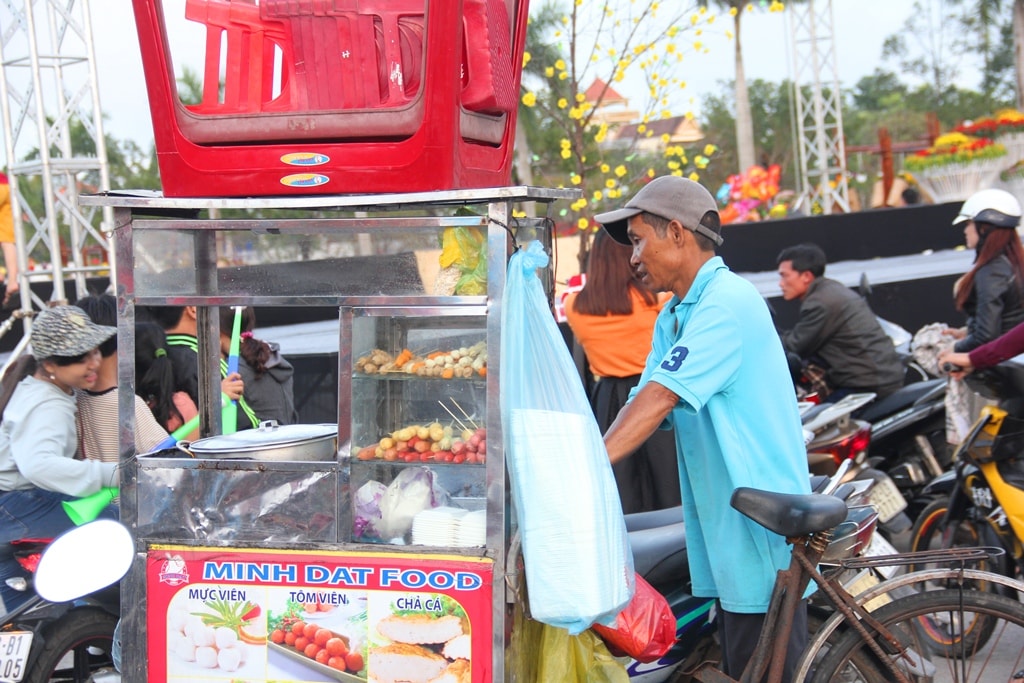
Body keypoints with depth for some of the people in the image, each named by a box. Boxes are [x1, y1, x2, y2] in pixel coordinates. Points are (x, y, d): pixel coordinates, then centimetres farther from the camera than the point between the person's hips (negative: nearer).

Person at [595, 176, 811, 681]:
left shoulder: (728, 302, -16)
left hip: (762, 539, -9)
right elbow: (640, 407, 7)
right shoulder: (672, 318, 15)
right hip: (726, 538, 9)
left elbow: (658, 400, -23)